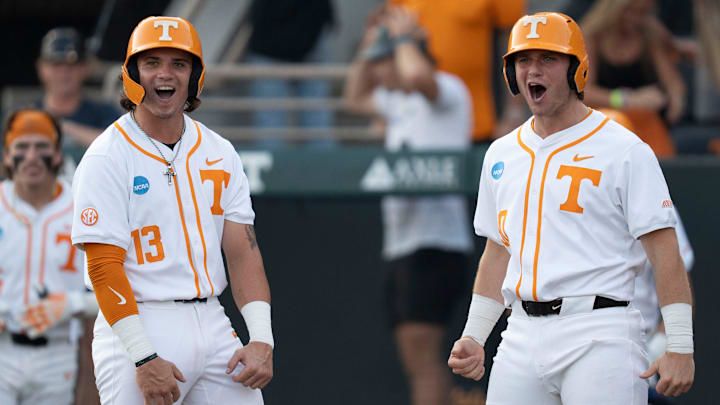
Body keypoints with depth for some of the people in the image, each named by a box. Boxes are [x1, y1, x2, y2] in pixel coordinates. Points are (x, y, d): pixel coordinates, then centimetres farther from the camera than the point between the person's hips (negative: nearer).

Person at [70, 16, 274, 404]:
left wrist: (261, 340, -5)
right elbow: (104, 268, -12)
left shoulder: (220, 154, 11)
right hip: (141, 326, -5)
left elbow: (243, 251, 8)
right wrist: (144, 358, -20)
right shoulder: (106, 159, -6)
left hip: (212, 324, 5)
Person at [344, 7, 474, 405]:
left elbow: (416, 75, -29)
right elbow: (356, 97, 38)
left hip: (434, 242, -10)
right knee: (415, 356, 8)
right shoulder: (398, 102, 21)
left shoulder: (448, 91, -6)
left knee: (421, 349, -17)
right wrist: (368, 46, 24)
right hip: (400, 245, 10)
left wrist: (403, 36, -10)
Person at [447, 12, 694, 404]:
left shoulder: (624, 151, -3)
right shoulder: (502, 155, 17)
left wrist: (680, 347, -13)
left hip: (599, 336, -6)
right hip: (522, 339, 6)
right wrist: (473, 338, 16)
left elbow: (664, 250, -7)